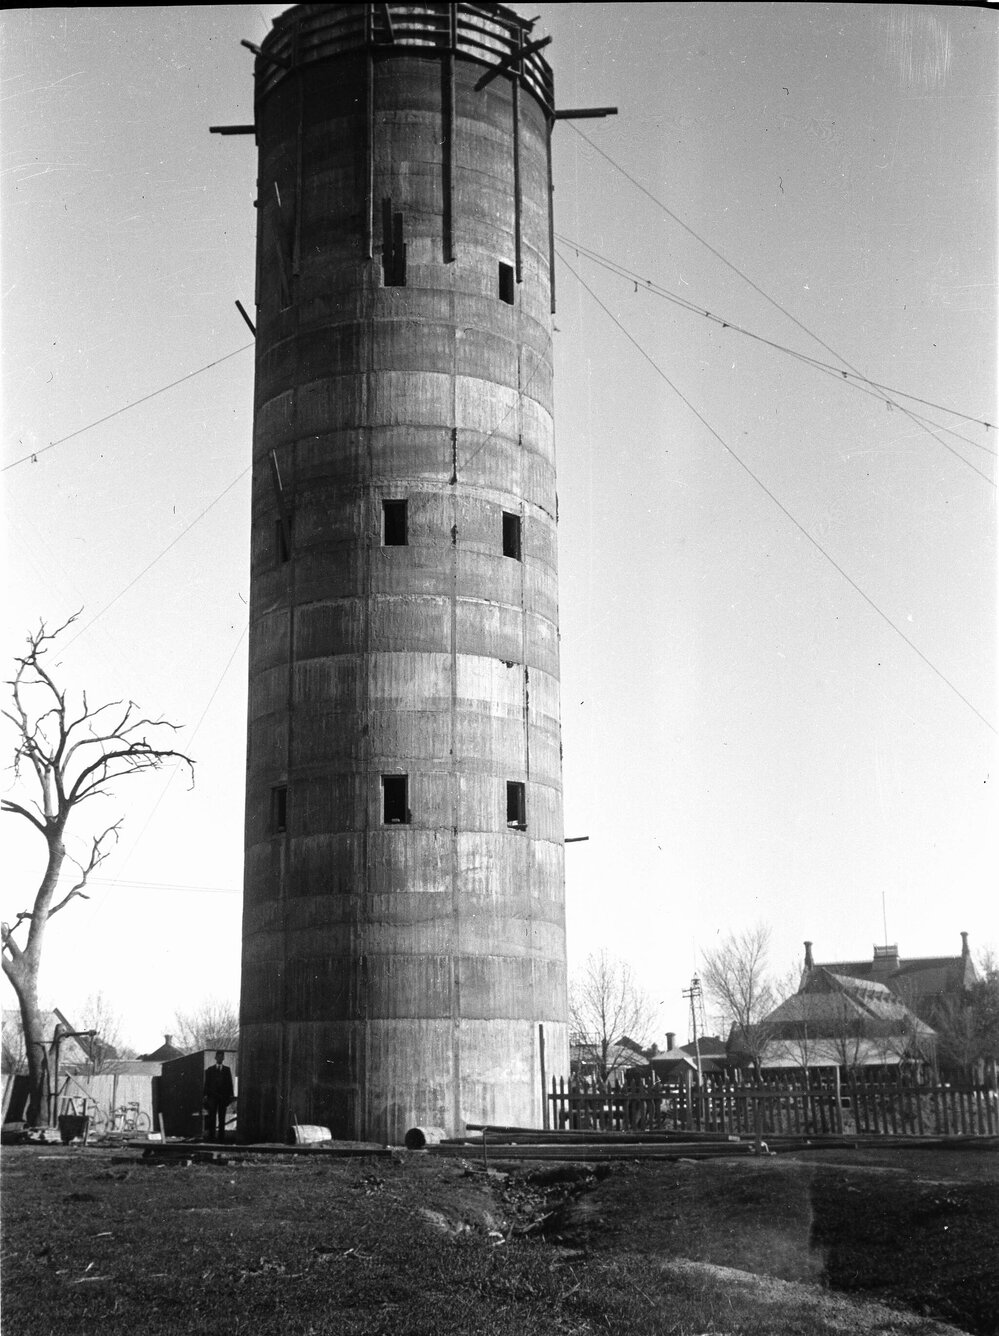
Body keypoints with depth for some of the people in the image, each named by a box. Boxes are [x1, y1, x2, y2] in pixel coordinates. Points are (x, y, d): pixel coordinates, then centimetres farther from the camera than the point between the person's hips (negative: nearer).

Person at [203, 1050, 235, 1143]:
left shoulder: (227, 1070, 12)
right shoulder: (209, 1070, 10)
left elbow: (230, 1083, 9)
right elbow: (207, 1083, 7)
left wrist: (231, 1095, 1)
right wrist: (206, 1095, -2)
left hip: (223, 1096, 1)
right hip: (212, 1096, -1)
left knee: (222, 1118, 1)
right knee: (212, 1117, -4)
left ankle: (221, 1136, 3)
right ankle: (211, 1135, -3)